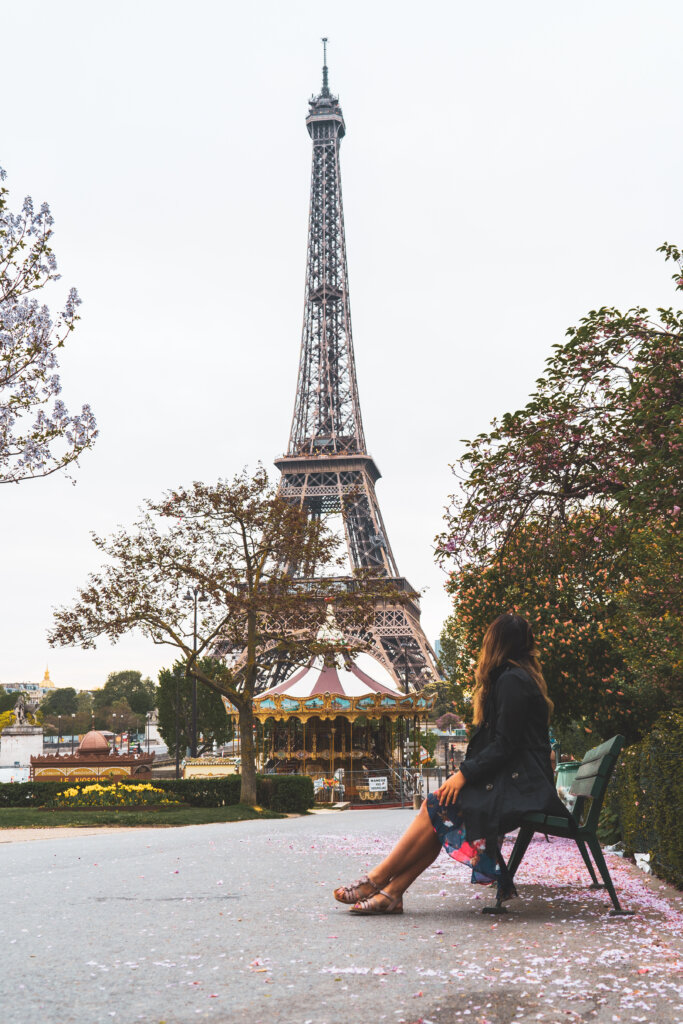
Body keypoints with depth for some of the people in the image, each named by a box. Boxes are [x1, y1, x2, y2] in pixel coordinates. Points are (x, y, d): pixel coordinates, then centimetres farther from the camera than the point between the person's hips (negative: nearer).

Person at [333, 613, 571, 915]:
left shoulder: (511, 681, -11)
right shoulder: (515, 678, 21)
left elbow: (506, 744, -18)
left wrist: (465, 774, -16)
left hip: (519, 785, -9)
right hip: (511, 781, 9)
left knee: (438, 807, -17)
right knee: (435, 806, -6)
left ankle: (375, 881, -13)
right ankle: (391, 891, -16)